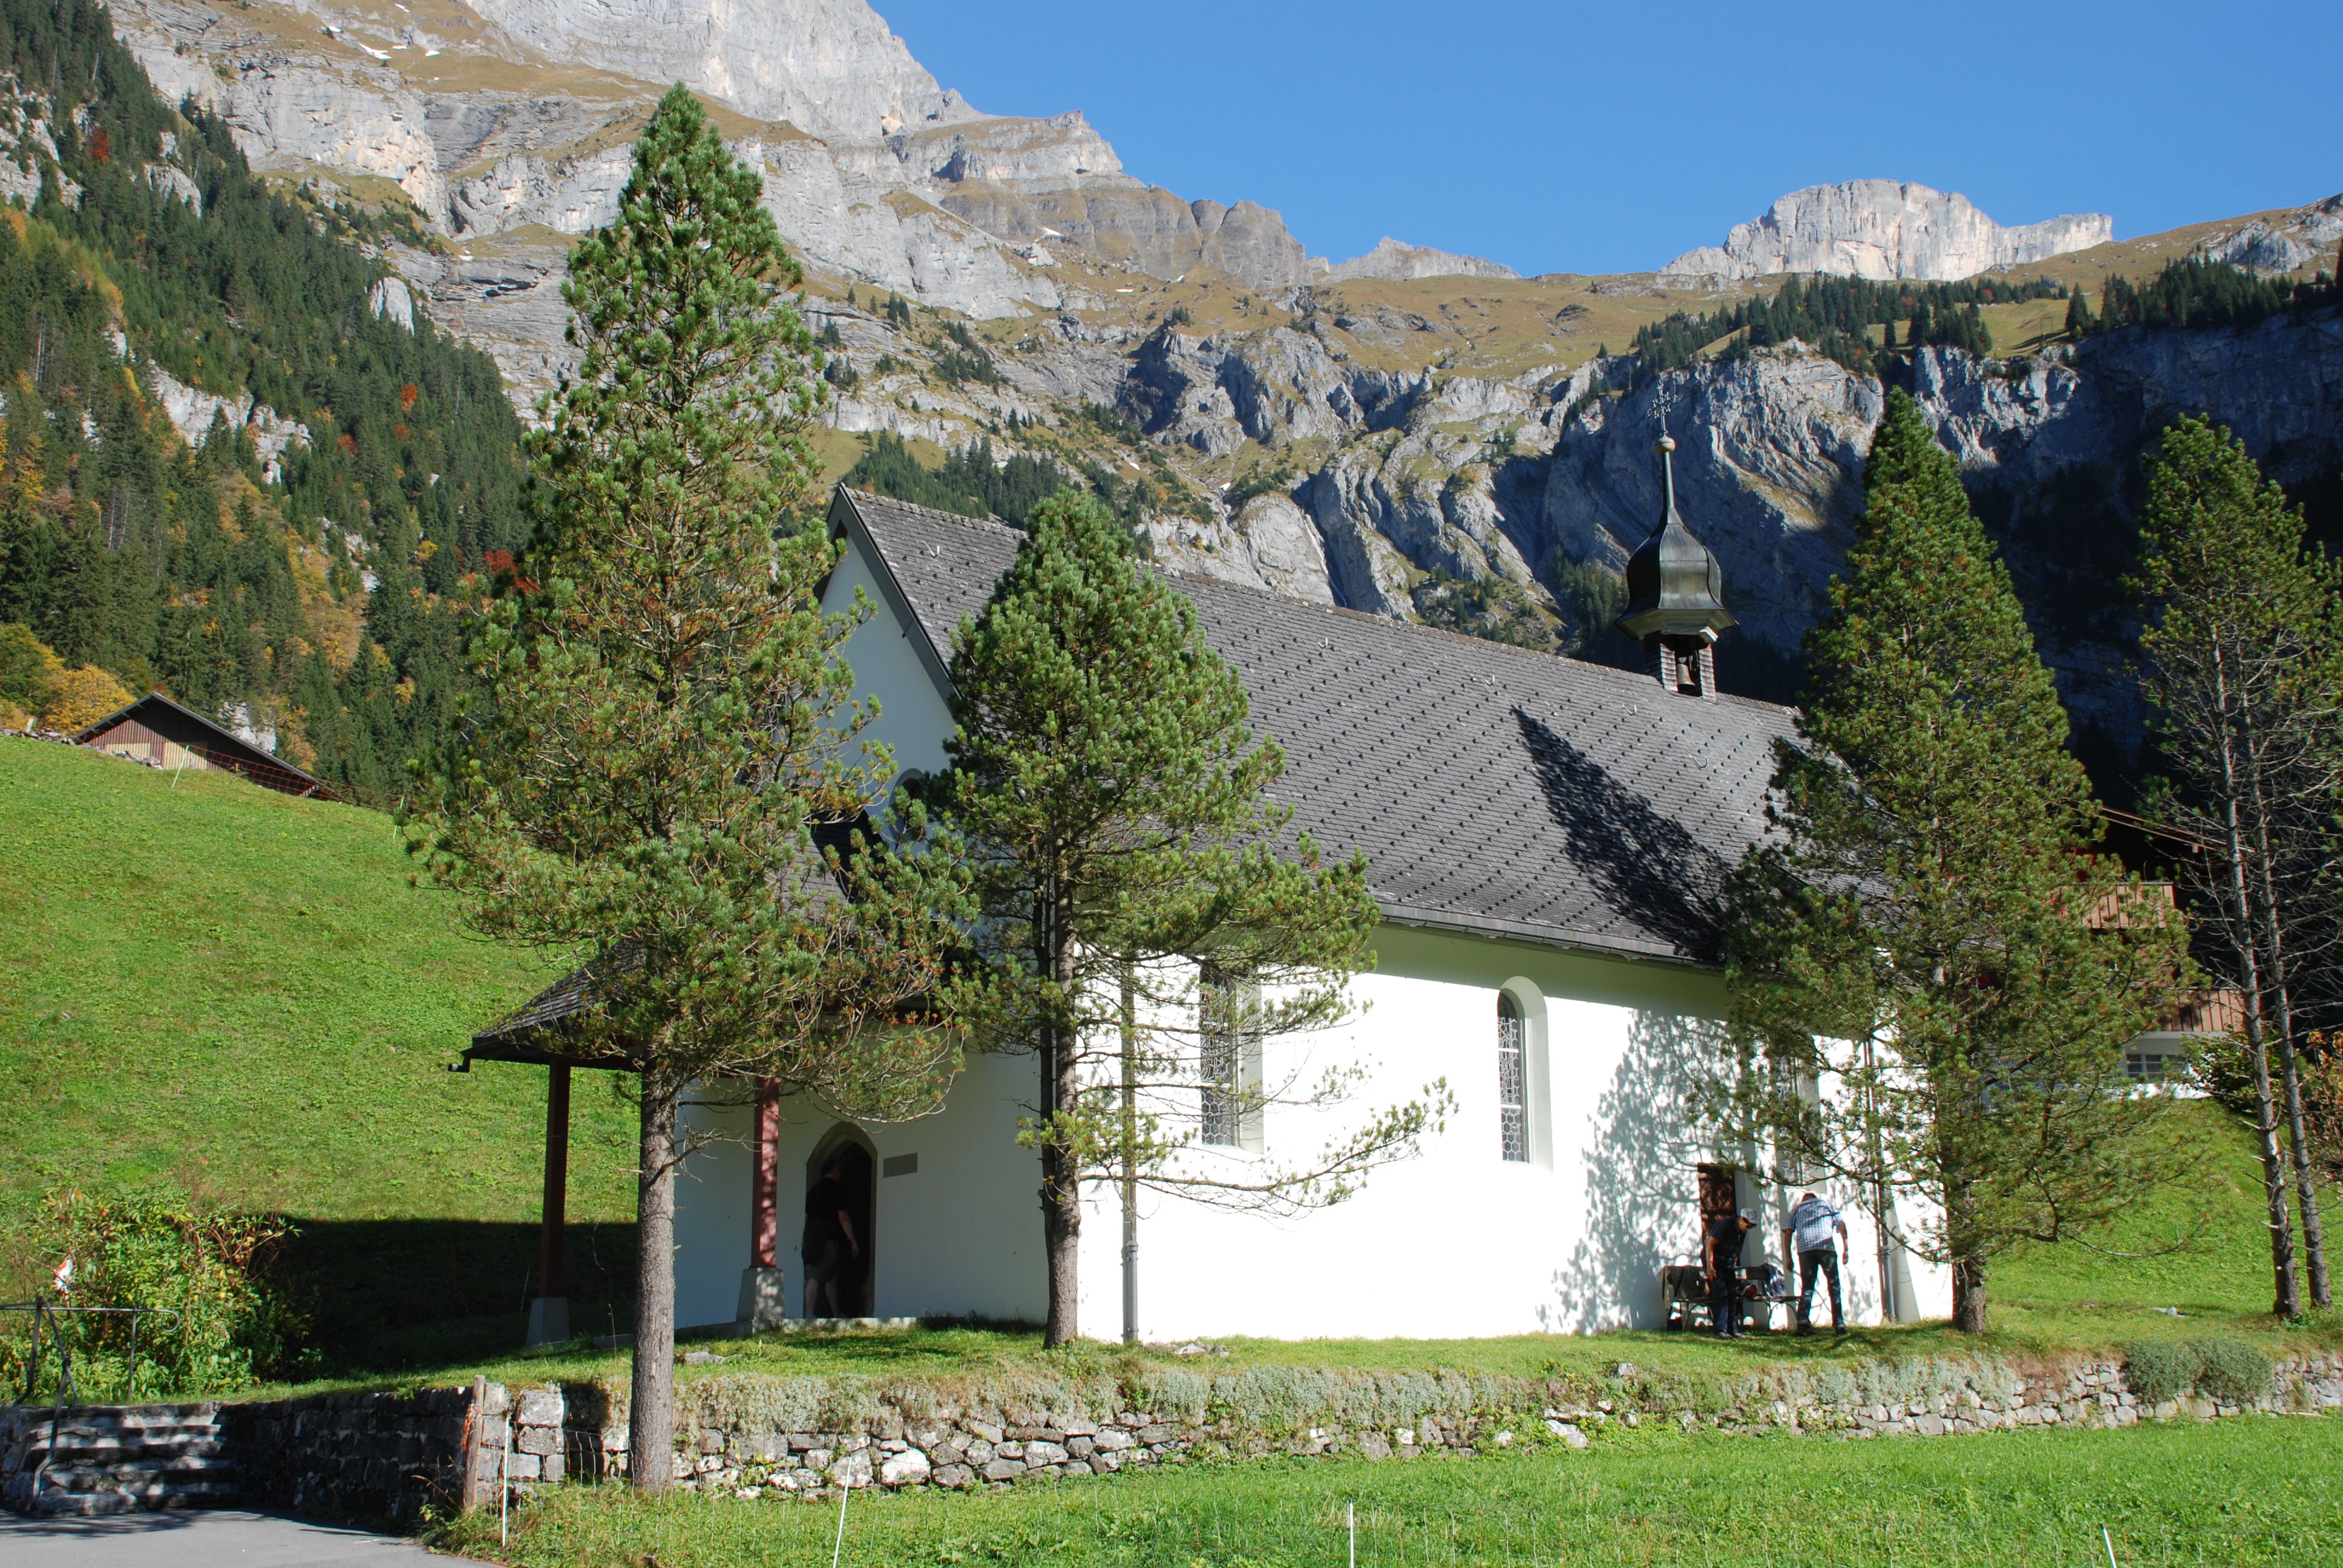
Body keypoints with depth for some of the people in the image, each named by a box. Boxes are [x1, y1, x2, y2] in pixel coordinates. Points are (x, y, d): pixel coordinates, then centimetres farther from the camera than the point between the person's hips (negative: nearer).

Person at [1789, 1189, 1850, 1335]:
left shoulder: (1796, 1210, 25)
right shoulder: (1827, 1205, 24)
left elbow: (1789, 1233, 13)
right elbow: (1842, 1226, 11)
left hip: (1805, 1249, 1)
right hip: (1826, 1246, -1)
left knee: (1807, 1287, 5)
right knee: (1834, 1286, 5)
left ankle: (1803, 1323, -9)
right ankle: (1839, 1324, -1)